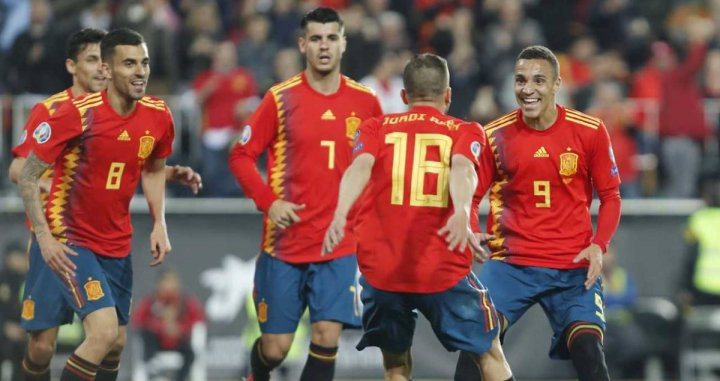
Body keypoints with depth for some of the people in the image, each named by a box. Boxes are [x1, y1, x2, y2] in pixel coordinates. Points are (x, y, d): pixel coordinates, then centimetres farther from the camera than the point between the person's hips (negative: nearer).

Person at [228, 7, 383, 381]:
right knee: (275, 347, 3)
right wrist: (268, 201, -12)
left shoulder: (365, 101, 3)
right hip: (285, 242, -1)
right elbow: (241, 156, 1)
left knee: (327, 337, -12)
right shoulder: (281, 98, -3)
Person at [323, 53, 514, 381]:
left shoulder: (377, 128, 11)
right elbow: (462, 169, -13)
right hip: (443, 269, -1)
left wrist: (341, 214, -25)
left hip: (381, 269, 1)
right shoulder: (465, 132, 8)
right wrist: (461, 213, -32)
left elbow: (360, 167, -9)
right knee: (489, 355, 14)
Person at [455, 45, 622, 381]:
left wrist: (599, 245, -11)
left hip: (574, 266, -1)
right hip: (512, 262, 1)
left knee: (587, 349, -18)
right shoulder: (495, 135, -1)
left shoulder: (590, 131, -3)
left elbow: (610, 195, 5)